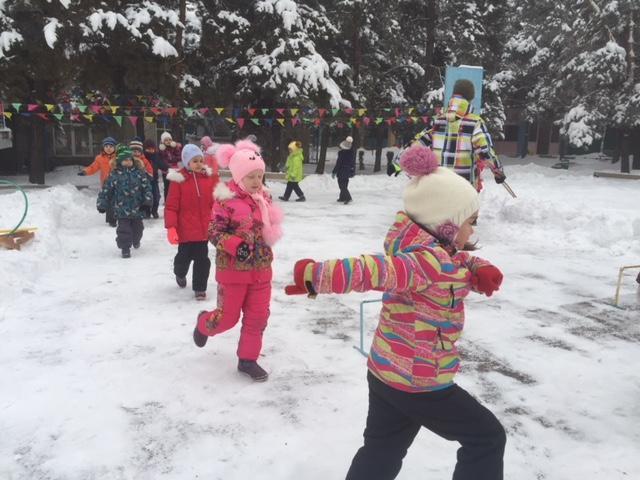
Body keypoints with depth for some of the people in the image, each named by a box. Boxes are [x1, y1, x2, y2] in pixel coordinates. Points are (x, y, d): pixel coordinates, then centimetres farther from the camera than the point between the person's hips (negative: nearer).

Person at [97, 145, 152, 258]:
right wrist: (102, 204, 2)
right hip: (122, 209, -2)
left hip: (137, 207, 2)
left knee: (137, 227, 18)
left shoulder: (139, 172, -2)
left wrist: (147, 201, -10)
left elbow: (146, 187, -1)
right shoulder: (114, 175, -6)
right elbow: (106, 190, 0)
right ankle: (125, 248, 8)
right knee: (124, 229, -5)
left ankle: (136, 240, 47)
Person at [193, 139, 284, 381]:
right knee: (229, 316, 7)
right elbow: (214, 231, -16)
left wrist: (265, 253, 12)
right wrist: (236, 245, -29)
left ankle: (247, 360, 24)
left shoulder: (264, 197, 4)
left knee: (258, 316, 8)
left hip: (260, 269, 6)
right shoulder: (226, 200, -16)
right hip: (233, 269, -6)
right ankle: (204, 324, 42)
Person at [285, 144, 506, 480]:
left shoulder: (417, 245, 3)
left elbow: (456, 261, 17)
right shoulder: (429, 261, -27)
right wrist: (318, 275, -54)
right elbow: (377, 270, -42)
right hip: (420, 383, -9)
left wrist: (479, 269, -4)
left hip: (386, 373, 9)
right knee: (486, 438, 15)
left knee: (381, 453, 23)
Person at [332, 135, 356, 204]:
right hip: (349, 171, 7)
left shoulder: (341, 152, -19)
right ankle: (342, 197, 26)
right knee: (345, 185, 18)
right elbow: (353, 162, 9)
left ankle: (348, 197, -15)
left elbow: (338, 163, -17)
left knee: (342, 185, -2)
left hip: (342, 171, -6)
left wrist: (334, 172, -10)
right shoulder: (352, 152, 0)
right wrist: (353, 171, 21)